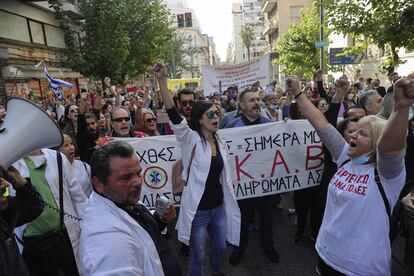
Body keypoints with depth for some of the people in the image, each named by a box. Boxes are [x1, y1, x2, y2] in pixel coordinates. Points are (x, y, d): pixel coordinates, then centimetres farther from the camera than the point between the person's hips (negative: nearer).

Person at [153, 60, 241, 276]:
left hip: (219, 206, 6)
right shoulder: (190, 139, -14)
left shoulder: (221, 142, 3)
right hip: (197, 209, -6)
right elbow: (174, 115, -30)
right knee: (197, 255, 11)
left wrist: (230, 200, 18)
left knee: (220, 247, 25)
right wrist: (162, 81, -40)